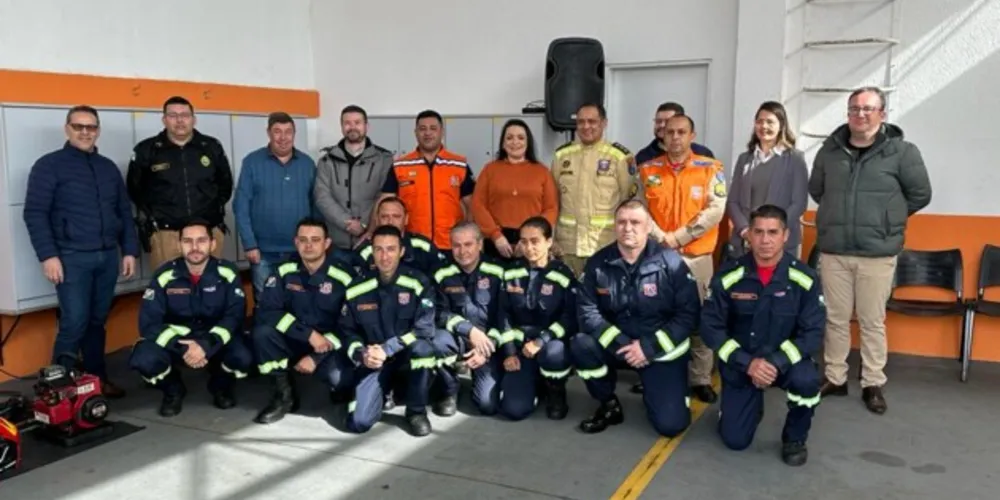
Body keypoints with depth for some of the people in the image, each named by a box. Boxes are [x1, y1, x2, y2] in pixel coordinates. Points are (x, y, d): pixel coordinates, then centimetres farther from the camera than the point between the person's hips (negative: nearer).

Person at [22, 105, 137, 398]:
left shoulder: (108, 167, 15)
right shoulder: (49, 165, -1)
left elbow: (124, 212, 17)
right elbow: (35, 214, -7)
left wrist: (130, 250, 9)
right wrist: (48, 255, -14)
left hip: (108, 257, 5)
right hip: (72, 257, -5)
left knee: (97, 321, 11)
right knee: (74, 322, -8)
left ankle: (98, 378, 20)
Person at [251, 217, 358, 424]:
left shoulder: (344, 277, -12)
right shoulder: (283, 271, -6)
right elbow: (266, 312, -15)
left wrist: (316, 357, -19)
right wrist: (309, 334, -25)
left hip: (330, 345, -2)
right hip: (294, 341, 3)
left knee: (340, 377, -33)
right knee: (262, 333, -26)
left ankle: (339, 386, 10)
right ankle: (285, 394, -5)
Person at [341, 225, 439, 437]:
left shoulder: (418, 283, -12)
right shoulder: (357, 288, -4)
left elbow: (424, 329, -19)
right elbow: (348, 330, 5)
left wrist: (387, 349, -25)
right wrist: (361, 354, -15)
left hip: (410, 356, -1)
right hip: (373, 360, 2)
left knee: (422, 347, -38)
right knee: (358, 422, -16)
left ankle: (417, 411, -12)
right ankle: (383, 393, 22)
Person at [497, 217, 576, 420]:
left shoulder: (563, 275, -6)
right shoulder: (511, 273, 4)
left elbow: (571, 319, -13)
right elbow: (503, 315, 6)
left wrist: (541, 341, -24)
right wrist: (508, 352, -3)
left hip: (552, 343, -2)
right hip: (520, 344, 2)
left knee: (553, 353, -41)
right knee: (513, 409, -16)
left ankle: (556, 392, -4)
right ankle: (535, 383, 21)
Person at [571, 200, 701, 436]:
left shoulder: (670, 262, -13)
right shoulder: (598, 263, -6)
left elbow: (689, 315, -13)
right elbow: (587, 311, -11)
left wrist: (649, 347, -20)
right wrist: (621, 344, -23)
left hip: (662, 350, -2)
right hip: (617, 344, 2)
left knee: (671, 424, -14)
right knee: (580, 345, -27)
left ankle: (654, 391, 24)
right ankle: (609, 405, -1)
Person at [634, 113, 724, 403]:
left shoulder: (710, 169, 0)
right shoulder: (648, 170, 6)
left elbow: (715, 211, -8)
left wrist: (678, 236, -13)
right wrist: (661, 237, -12)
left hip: (697, 257, -1)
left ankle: (701, 379, 12)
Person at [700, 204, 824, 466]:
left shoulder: (805, 278, -14)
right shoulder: (728, 276, -14)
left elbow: (812, 333, -14)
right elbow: (711, 328, -13)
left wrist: (776, 363, -28)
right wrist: (748, 363, -24)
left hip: (785, 360, 0)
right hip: (740, 365, 1)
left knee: (807, 380, -34)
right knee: (735, 440, -3)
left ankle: (794, 437, -2)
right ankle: (751, 403, 33)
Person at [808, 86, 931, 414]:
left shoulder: (902, 151, -4)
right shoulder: (830, 150, 5)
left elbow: (920, 194, 4)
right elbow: (815, 189, 20)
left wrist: (889, 217, 9)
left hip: (878, 253, -2)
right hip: (833, 251, 3)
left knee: (872, 321, 6)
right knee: (835, 319, 10)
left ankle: (873, 384, 19)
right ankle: (835, 378, 23)